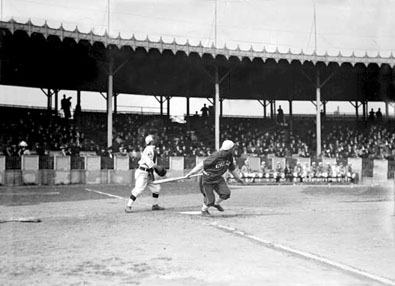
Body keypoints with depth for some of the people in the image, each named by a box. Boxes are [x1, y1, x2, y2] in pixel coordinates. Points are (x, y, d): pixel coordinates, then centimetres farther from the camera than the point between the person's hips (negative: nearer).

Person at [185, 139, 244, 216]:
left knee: (226, 193, -12)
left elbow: (232, 169, 15)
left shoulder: (229, 158, -6)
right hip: (207, 180, -6)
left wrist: (238, 178, 27)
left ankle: (216, 204, 19)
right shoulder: (216, 156, -29)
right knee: (210, 200, -3)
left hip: (218, 178, 6)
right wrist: (189, 174, -22)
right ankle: (204, 210, 30)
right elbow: (202, 165, -25)